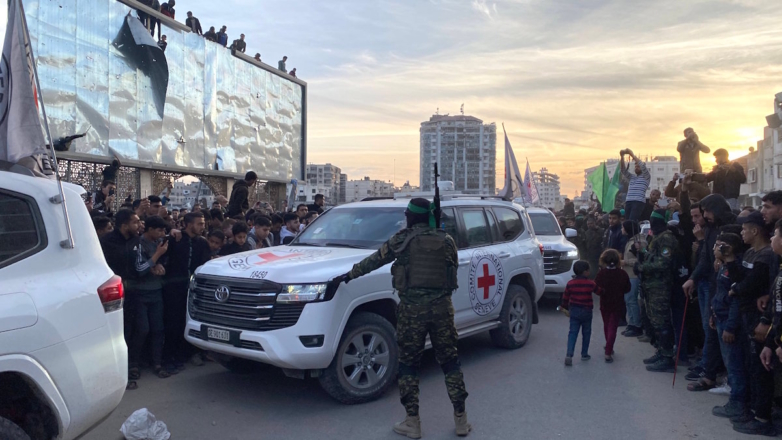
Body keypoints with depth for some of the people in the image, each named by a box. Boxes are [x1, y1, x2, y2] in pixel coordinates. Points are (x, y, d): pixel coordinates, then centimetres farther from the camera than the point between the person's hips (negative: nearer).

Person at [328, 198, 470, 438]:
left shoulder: (402, 240, -2)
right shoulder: (446, 240, 3)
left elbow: (373, 261, 7)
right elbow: (453, 270, 13)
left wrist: (348, 276, 18)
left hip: (412, 308, -2)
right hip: (442, 307, 2)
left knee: (408, 365, 10)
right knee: (450, 363, 13)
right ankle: (461, 420, 17)